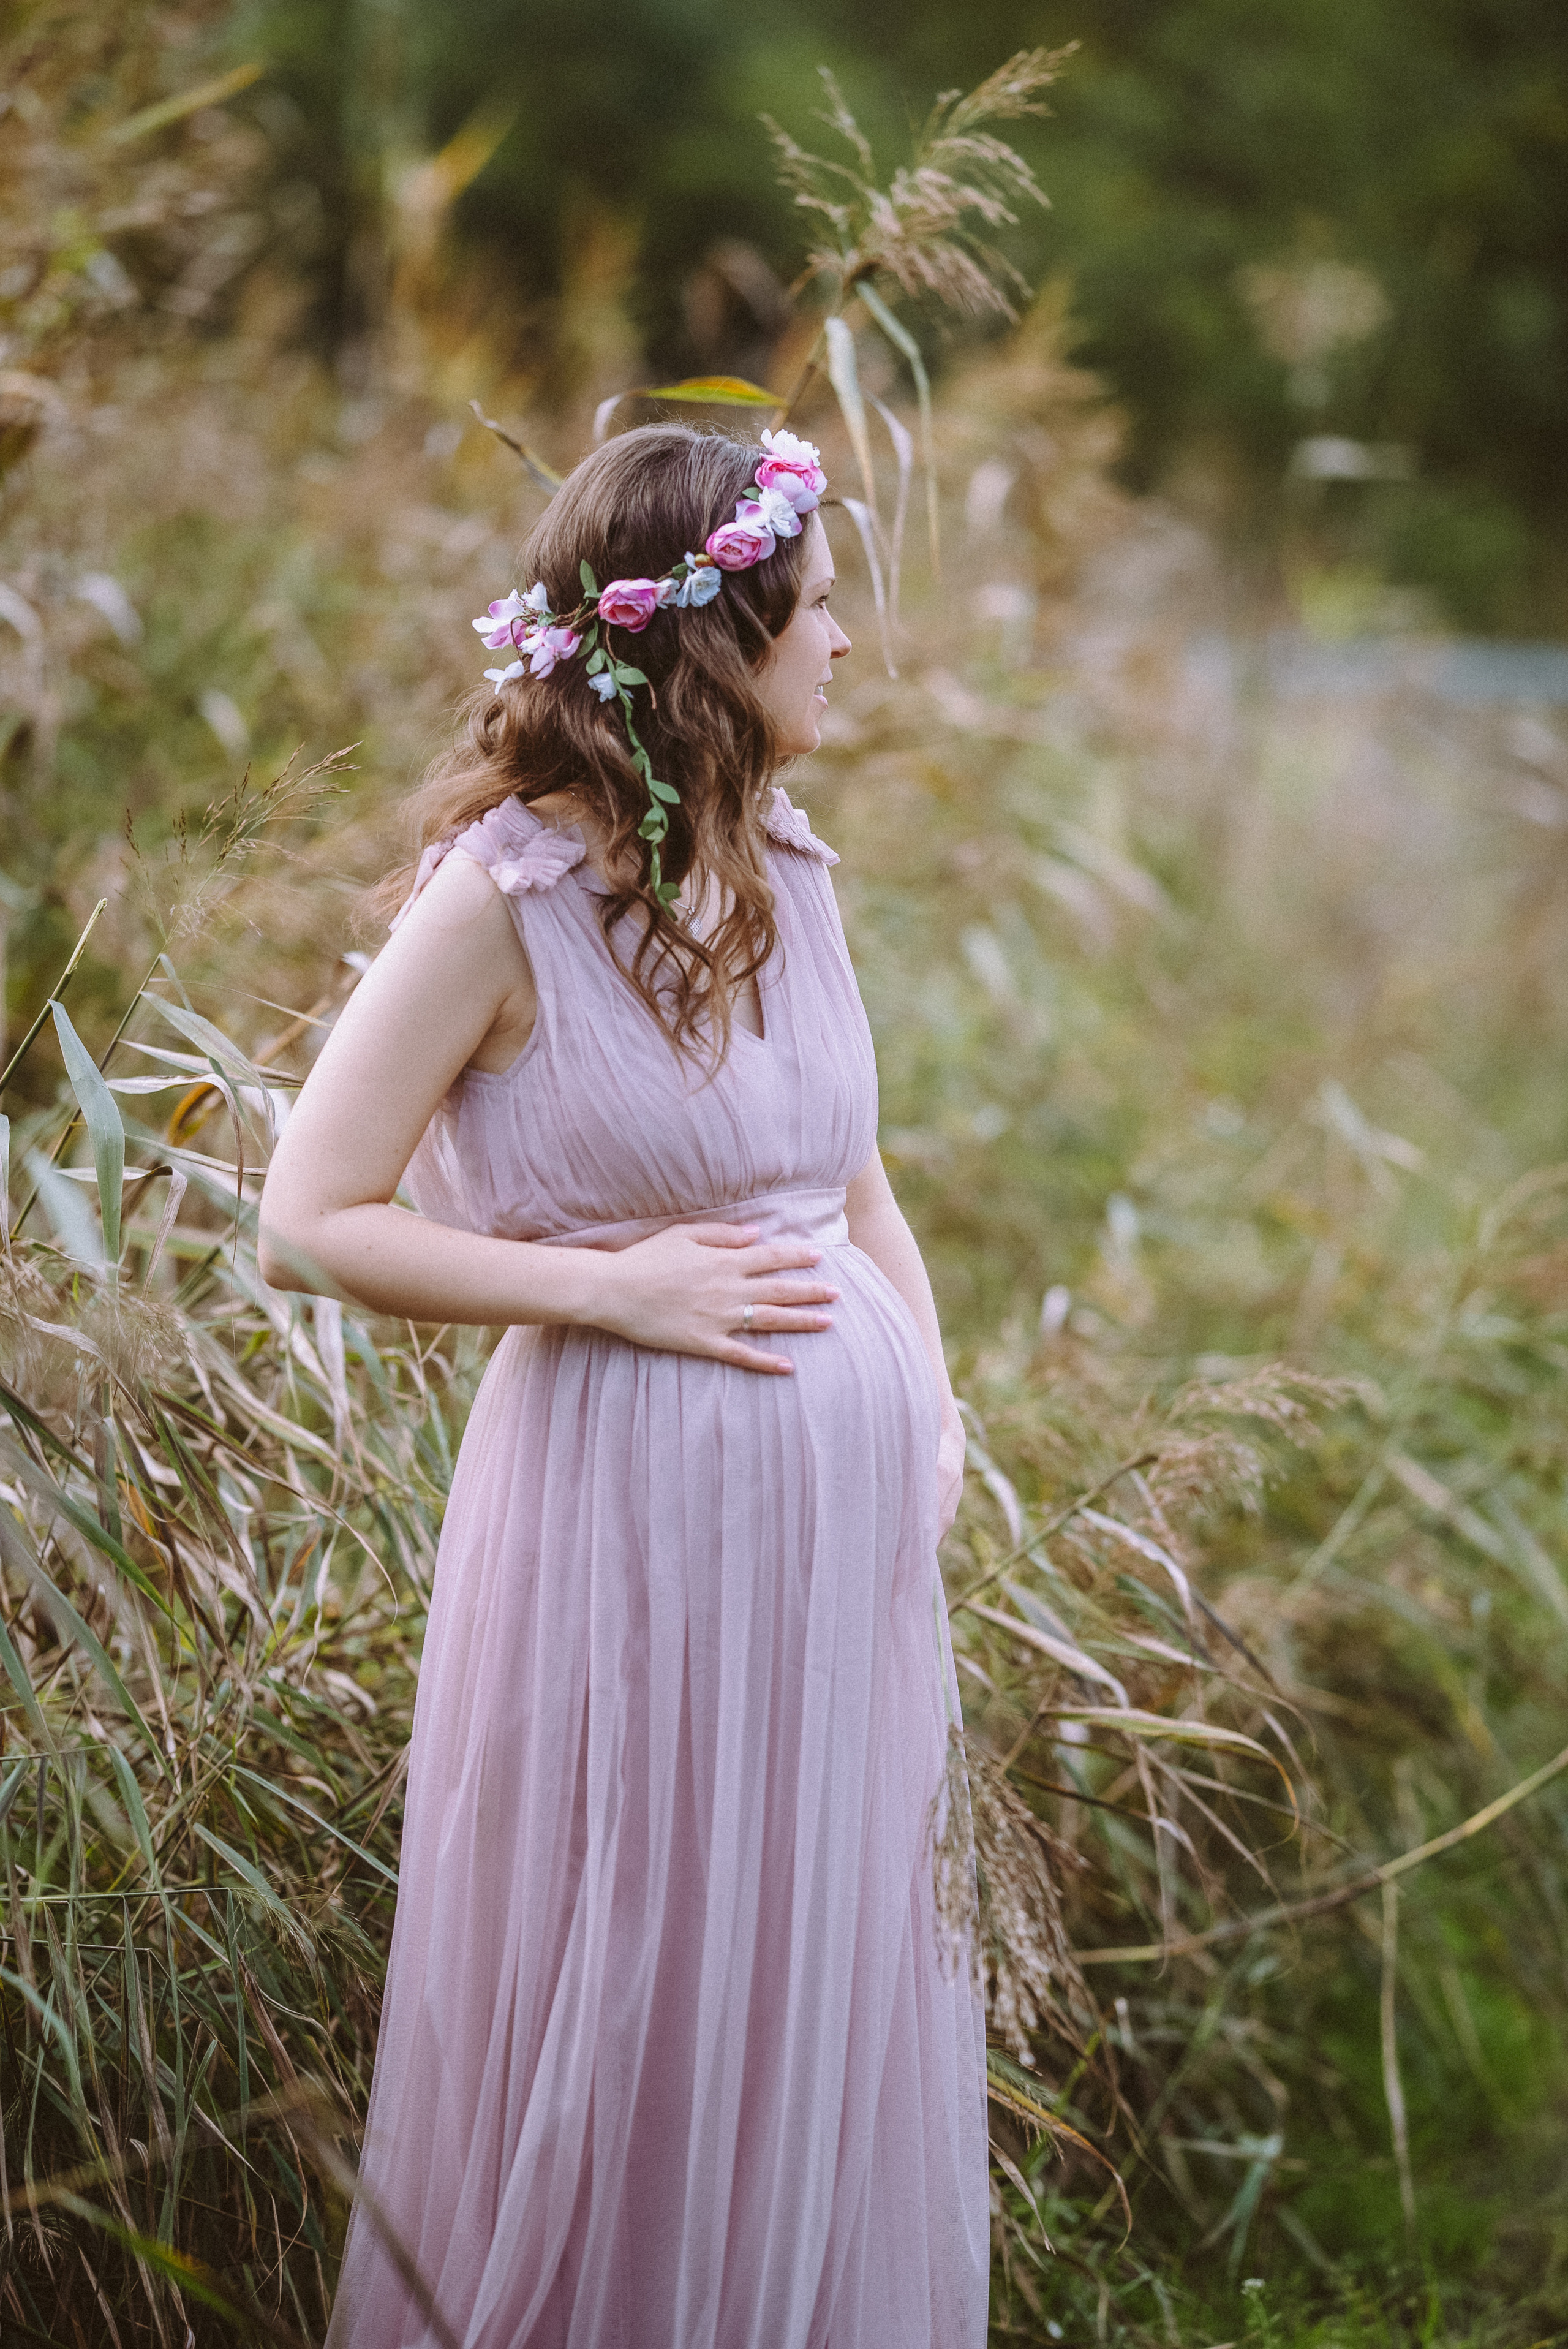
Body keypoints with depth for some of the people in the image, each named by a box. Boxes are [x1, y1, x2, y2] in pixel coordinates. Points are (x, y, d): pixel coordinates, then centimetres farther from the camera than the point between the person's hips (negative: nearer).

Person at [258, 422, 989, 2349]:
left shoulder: (787, 872, 6)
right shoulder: (506, 895, -13)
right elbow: (309, 1222, -12)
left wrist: (934, 1415, 4)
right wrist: (612, 1285, -16)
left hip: (843, 1490, 6)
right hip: (633, 1496, -6)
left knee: (835, 1964, 17)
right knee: (632, 2003, 8)